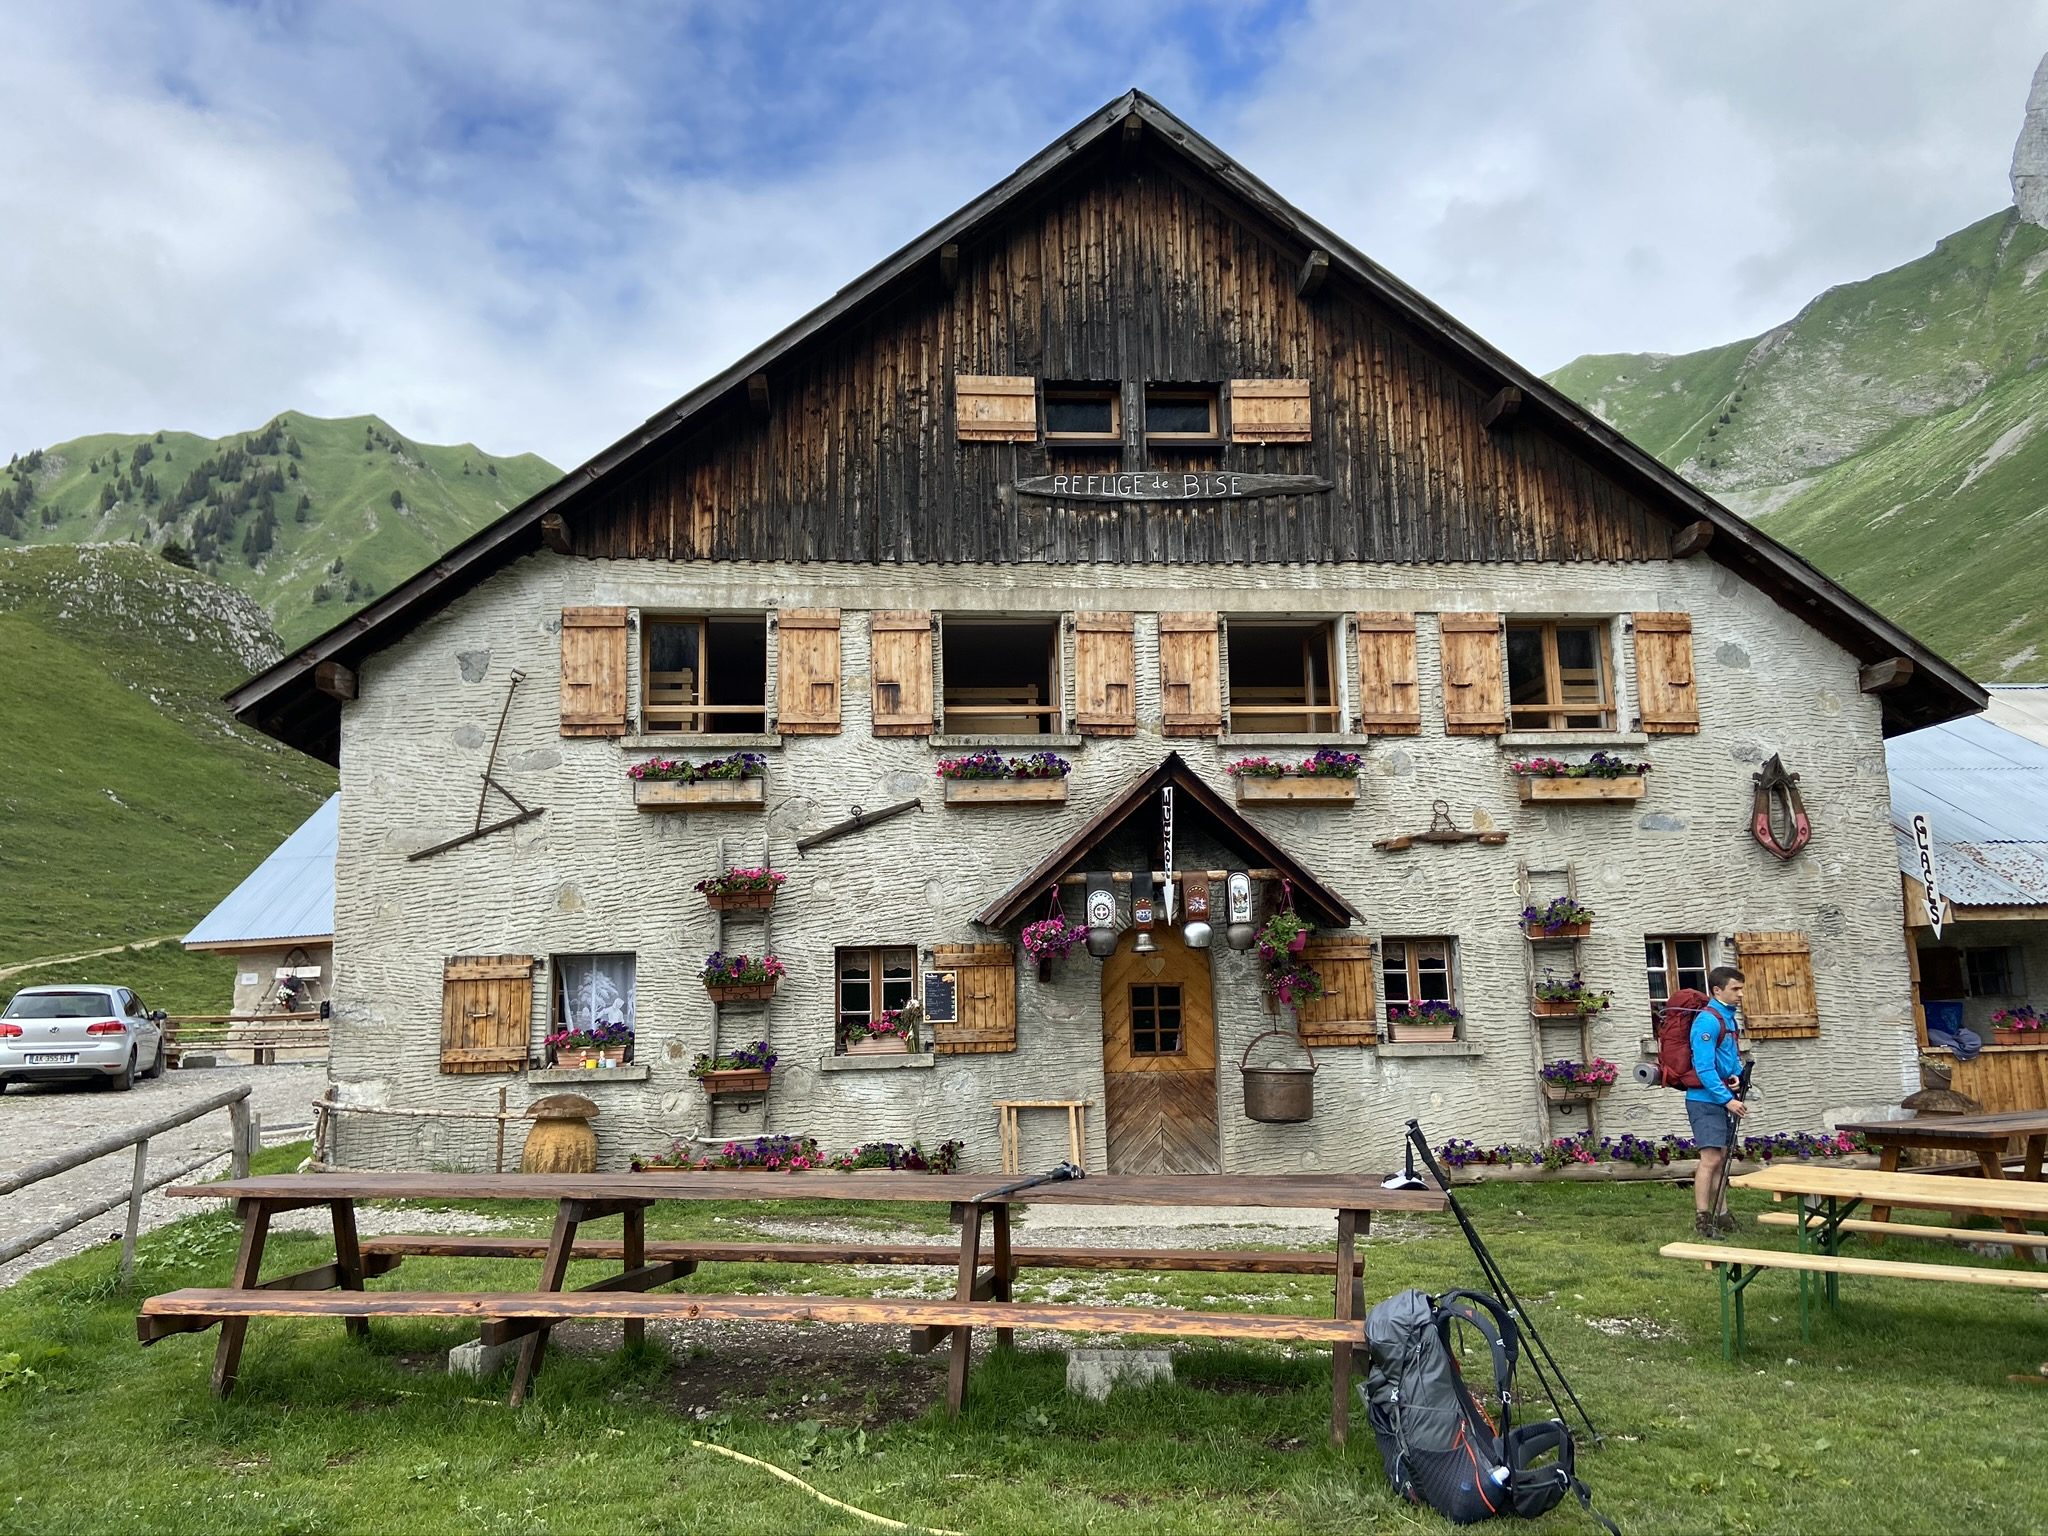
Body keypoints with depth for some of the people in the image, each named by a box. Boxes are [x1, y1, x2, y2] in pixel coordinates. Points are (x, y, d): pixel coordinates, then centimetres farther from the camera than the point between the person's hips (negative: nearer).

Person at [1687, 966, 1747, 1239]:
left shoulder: (1729, 1018, 13)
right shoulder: (1708, 1020, -16)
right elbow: (1704, 1068, -20)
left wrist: (1737, 1075, 0)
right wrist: (1727, 1099, -21)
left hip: (1723, 1100, 9)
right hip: (1706, 1100, -9)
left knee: (1722, 1158, 14)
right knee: (1711, 1159, -11)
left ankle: (1721, 1215, 22)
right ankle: (1702, 1220, -8)